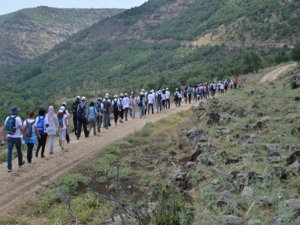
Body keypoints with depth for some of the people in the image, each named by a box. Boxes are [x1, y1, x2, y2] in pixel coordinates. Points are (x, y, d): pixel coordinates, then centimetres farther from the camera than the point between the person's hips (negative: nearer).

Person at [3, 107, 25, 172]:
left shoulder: (7, 118, 4)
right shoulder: (18, 118, -12)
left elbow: (4, 128, 8)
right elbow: (21, 128, -15)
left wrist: (5, 136, 18)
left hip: (9, 137, 4)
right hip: (17, 137, -3)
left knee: (9, 152, 1)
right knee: (19, 151, 18)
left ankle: (9, 167, -7)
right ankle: (20, 163, 37)